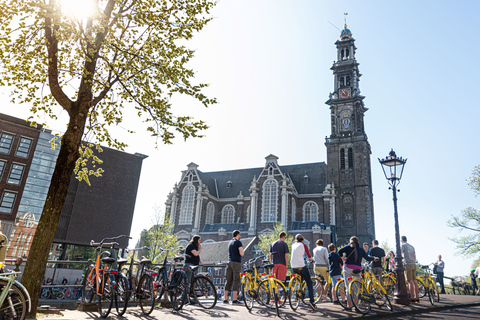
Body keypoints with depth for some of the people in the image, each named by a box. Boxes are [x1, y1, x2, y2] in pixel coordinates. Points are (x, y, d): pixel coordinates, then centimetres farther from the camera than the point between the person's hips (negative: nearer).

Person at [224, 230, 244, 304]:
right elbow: (241, 254, -14)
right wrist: (242, 250, 5)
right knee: (236, 281, -6)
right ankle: (234, 299, -7)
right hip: (236, 263, -7)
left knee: (228, 281, 9)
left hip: (230, 262, 7)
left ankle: (225, 299, 12)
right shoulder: (238, 242, -7)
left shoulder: (230, 242, 17)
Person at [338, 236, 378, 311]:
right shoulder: (361, 249, 14)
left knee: (348, 287, 1)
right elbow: (367, 258, 19)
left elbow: (340, 251, -10)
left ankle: (349, 305, 1)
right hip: (357, 269, 2)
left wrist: (343, 258, 3)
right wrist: (374, 258, 37)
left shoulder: (348, 247, 8)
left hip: (348, 268, -2)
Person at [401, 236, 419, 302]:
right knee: (414, 281, 8)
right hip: (414, 265, 7)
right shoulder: (412, 246, 21)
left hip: (408, 265, -7)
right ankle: (416, 297, 11)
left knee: (410, 282, -8)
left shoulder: (403, 245, -1)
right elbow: (415, 257, 23)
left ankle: (412, 298, -10)